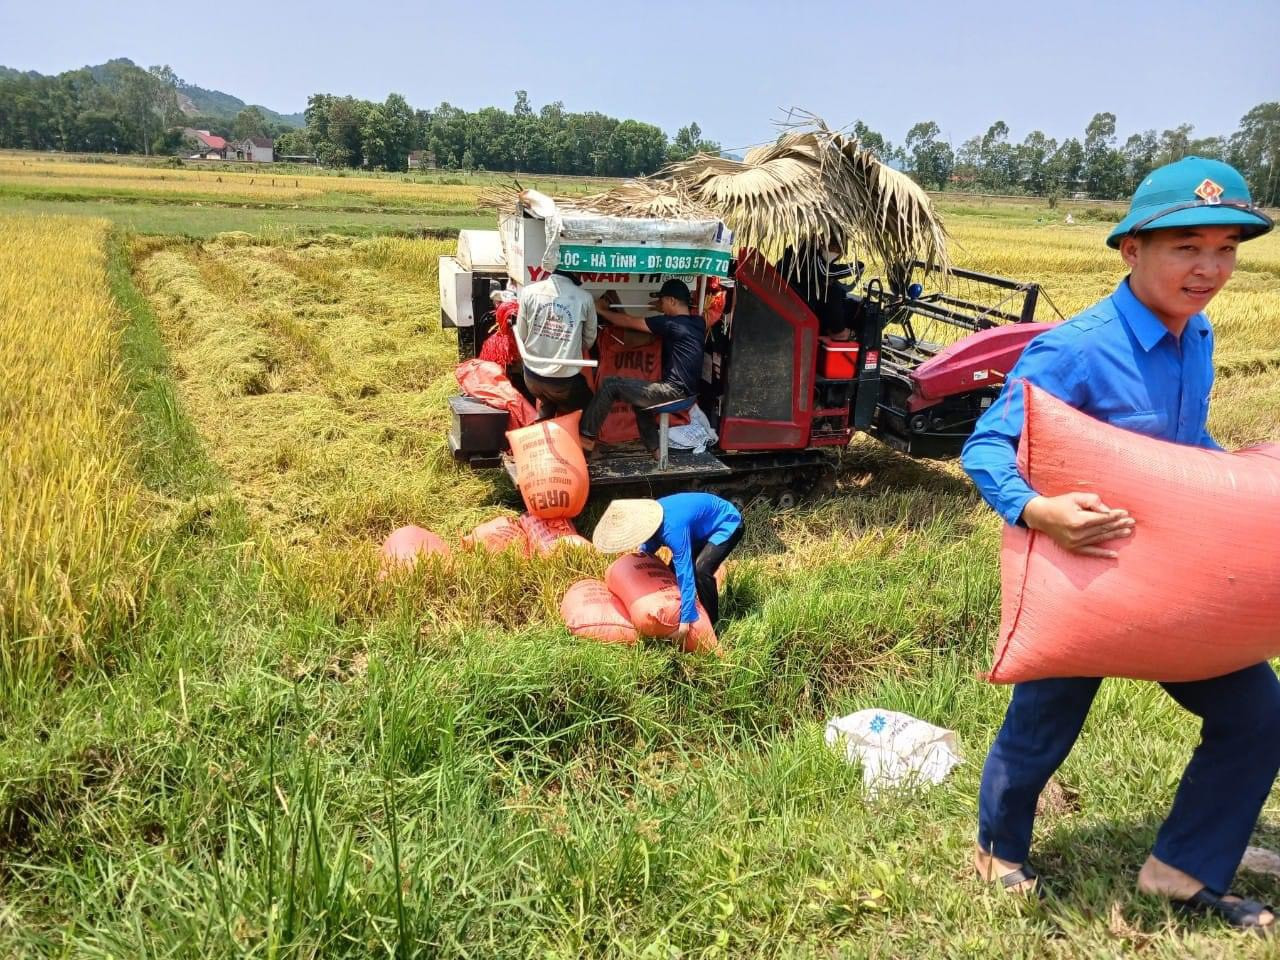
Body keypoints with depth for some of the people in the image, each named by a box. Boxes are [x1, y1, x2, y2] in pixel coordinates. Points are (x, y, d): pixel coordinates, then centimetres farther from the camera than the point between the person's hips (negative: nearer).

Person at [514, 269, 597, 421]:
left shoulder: (529, 291, -8)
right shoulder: (584, 298, -11)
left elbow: (521, 336, 0)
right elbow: (588, 341, 1)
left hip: (532, 376, 3)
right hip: (565, 380, -3)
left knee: (547, 403, 35)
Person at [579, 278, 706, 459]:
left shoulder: (671, 324, -14)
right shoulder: (697, 323, 7)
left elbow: (628, 322, -6)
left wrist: (601, 310, 7)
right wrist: (664, 310, 22)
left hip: (673, 392, -9)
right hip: (686, 391, 9)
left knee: (610, 384, -4)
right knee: (639, 393, 33)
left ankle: (587, 437, 3)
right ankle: (655, 448, 28)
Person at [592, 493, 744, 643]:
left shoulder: (673, 529, -39)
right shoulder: (649, 516, -13)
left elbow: (686, 575, -40)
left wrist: (685, 621, -41)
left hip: (727, 523, -9)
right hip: (705, 523, 9)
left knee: (700, 570, -25)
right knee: (675, 569, 3)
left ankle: (712, 623, -5)